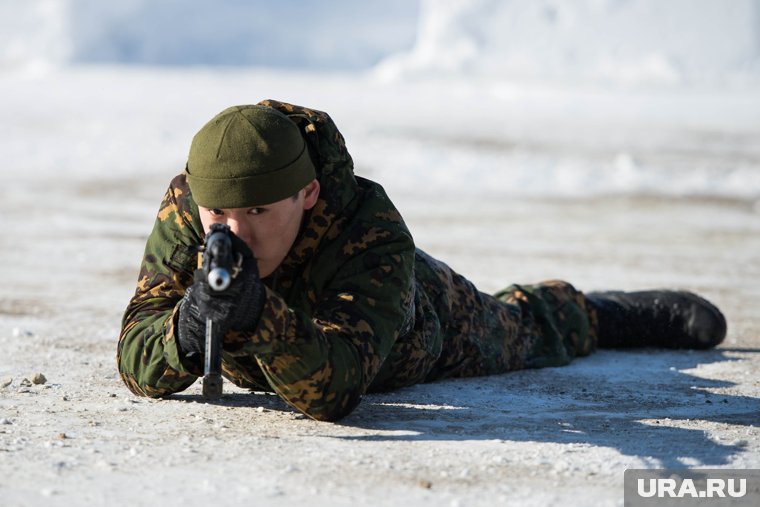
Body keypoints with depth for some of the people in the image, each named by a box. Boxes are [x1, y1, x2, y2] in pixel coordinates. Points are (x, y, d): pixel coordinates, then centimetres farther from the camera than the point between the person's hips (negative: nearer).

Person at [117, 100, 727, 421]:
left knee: (520, 329, 29)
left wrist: (260, 316, -72)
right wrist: (188, 326, -60)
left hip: (425, 331, -3)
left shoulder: (377, 236, -49)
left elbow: (333, 390, -56)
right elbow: (138, 365, -38)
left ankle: (597, 311, 63)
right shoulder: (185, 206, -39)